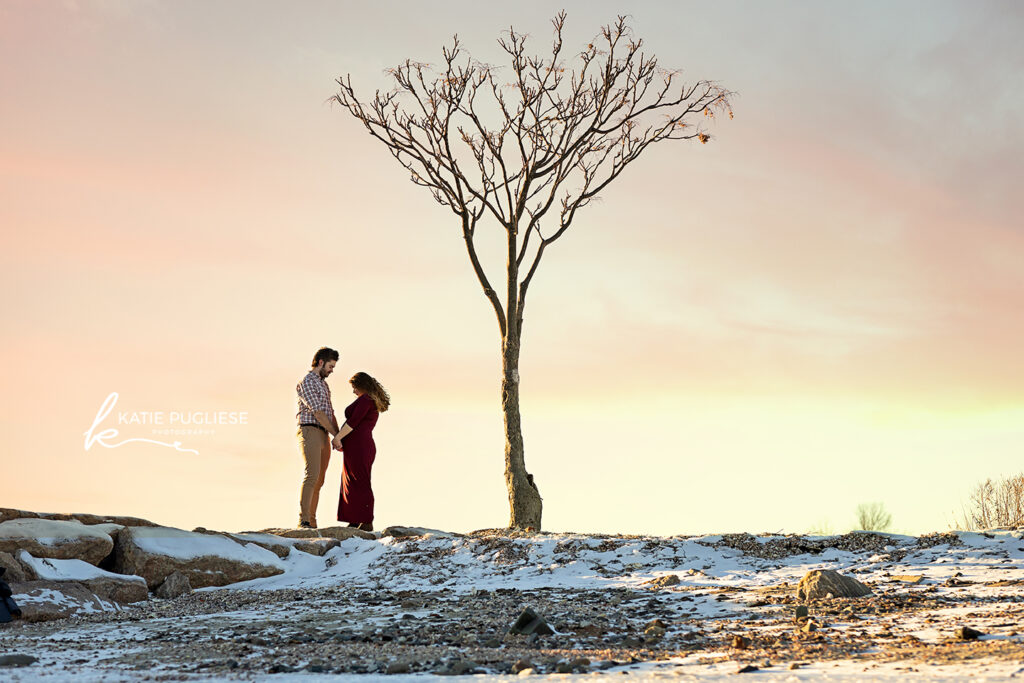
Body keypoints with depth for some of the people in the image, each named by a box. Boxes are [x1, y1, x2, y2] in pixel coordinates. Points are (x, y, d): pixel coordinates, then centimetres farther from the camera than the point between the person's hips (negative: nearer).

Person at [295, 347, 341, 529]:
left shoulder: (323, 384, 23)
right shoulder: (306, 382, -8)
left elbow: (330, 413, 21)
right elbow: (317, 412, -14)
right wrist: (336, 434, -11)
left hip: (323, 437, 9)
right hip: (310, 432, -9)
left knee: (319, 480, 5)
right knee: (312, 476, -22)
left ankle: (311, 523, 6)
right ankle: (303, 522, -27)